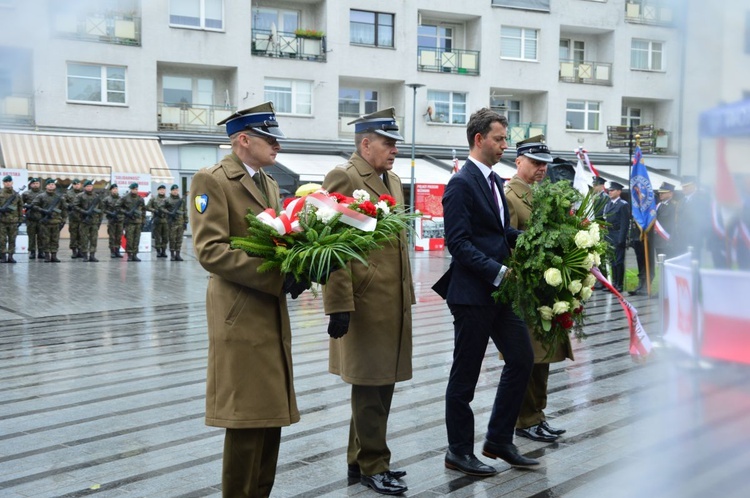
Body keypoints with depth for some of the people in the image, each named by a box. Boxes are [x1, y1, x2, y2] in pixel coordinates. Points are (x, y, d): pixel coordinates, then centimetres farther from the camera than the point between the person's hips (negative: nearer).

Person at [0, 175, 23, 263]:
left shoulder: (17, 195, 10)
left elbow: (20, 207, 14)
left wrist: (20, 218, 11)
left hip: (13, 221, 2)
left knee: (12, 239, 3)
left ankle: (10, 256, 8)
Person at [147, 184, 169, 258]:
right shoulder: (153, 199, 6)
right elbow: (147, 207, 4)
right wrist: (155, 211, -9)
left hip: (166, 220, 1)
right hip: (157, 220, -1)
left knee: (165, 237, 2)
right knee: (157, 237, 2)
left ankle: (163, 251, 11)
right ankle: (158, 251, 9)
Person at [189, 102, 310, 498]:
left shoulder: (269, 184, 16)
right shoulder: (212, 181, -10)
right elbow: (210, 250, -19)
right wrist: (275, 277, -23)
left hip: (273, 315, 8)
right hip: (241, 316, -8)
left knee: (272, 413, 13)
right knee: (246, 416, -2)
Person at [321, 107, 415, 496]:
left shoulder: (393, 181, 16)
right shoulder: (343, 178, -10)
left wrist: (407, 295, 17)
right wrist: (339, 305, -20)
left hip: (395, 301, 9)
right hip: (365, 302, -9)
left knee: (381, 383, 16)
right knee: (370, 385, 3)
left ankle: (359, 459, 30)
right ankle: (372, 466, 17)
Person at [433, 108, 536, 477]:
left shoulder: (493, 180, 14)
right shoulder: (461, 183, -14)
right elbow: (458, 243, -20)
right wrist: (497, 271, -22)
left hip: (499, 290, 9)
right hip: (472, 293, -9)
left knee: (522, 359, 11)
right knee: (465, 375, 4)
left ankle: (499, 440, 25)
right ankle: (459, 451, 20)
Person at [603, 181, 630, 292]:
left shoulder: (623, 205, -6)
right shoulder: (608, 204, 15)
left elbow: (625, 223, -11)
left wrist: (621, 239, -16)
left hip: (618, 238, -7)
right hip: (609, 237, 7)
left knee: (619, 261, -2)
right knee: (612, 261, 10)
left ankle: (619, 285, 3)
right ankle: (614, 283, 17)